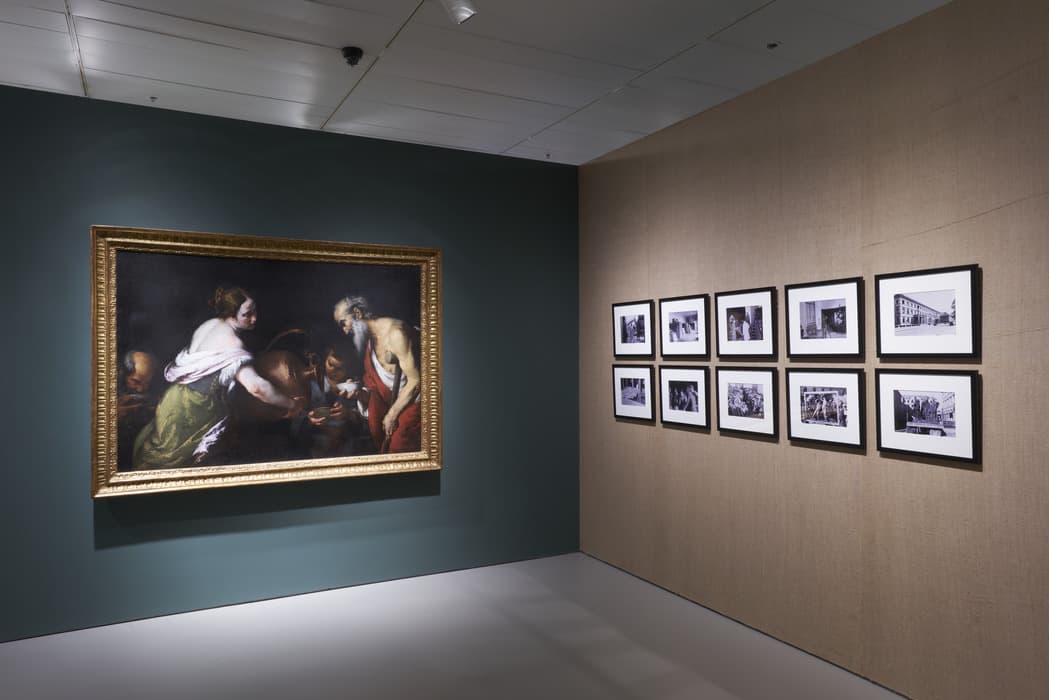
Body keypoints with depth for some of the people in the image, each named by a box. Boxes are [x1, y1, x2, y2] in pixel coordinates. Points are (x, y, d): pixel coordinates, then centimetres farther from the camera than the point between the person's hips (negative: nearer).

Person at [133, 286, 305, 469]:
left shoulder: (208, 325, -1)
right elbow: (255, 387, -37)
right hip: (194, 411, -8)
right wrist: (291, 404, -28)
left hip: (175, 397, 8)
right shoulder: (232, 344, -27)